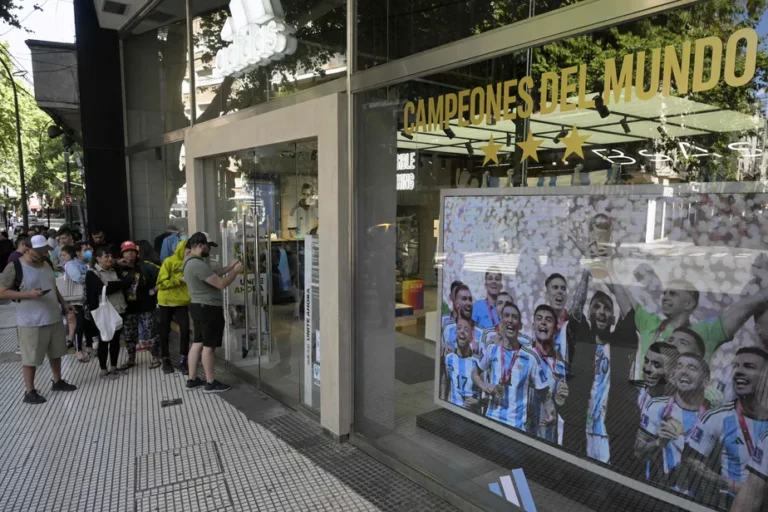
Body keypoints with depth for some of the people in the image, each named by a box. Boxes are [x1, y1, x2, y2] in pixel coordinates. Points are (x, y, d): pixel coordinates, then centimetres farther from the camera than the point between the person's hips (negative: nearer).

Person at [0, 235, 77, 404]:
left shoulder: (46, 264, 8)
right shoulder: (14, 268, -14)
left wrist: (63, 303, 12)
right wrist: (28, 294, -24)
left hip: (54, 318, 7)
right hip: (31, 322, -7)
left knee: (56, 352, 19)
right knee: (31, 358, 5)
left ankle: (58, 381, 35)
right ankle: (29, 392, 18)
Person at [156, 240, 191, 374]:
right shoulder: (169, 261, -8)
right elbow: (161, 283, -14)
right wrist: (179, 280, -19)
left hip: (182, 303, 2)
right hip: (166, 302, -2)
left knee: (185, 330, -8)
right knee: (165, 332, 8)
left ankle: (183, 361, 3)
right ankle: (166, 360, 23)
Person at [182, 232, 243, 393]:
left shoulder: (190, 261, 10)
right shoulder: (198, 264, -24)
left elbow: (212, 275, 19)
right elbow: (221, 284, -24)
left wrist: (228, 267, 12)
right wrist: (235, 271, -10)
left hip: (199, 307, 10)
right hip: (208, 308, -10)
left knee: (198, 343, 15)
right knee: (209, 346, -2)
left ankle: (192, 380, 22)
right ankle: (211, 383, 7)